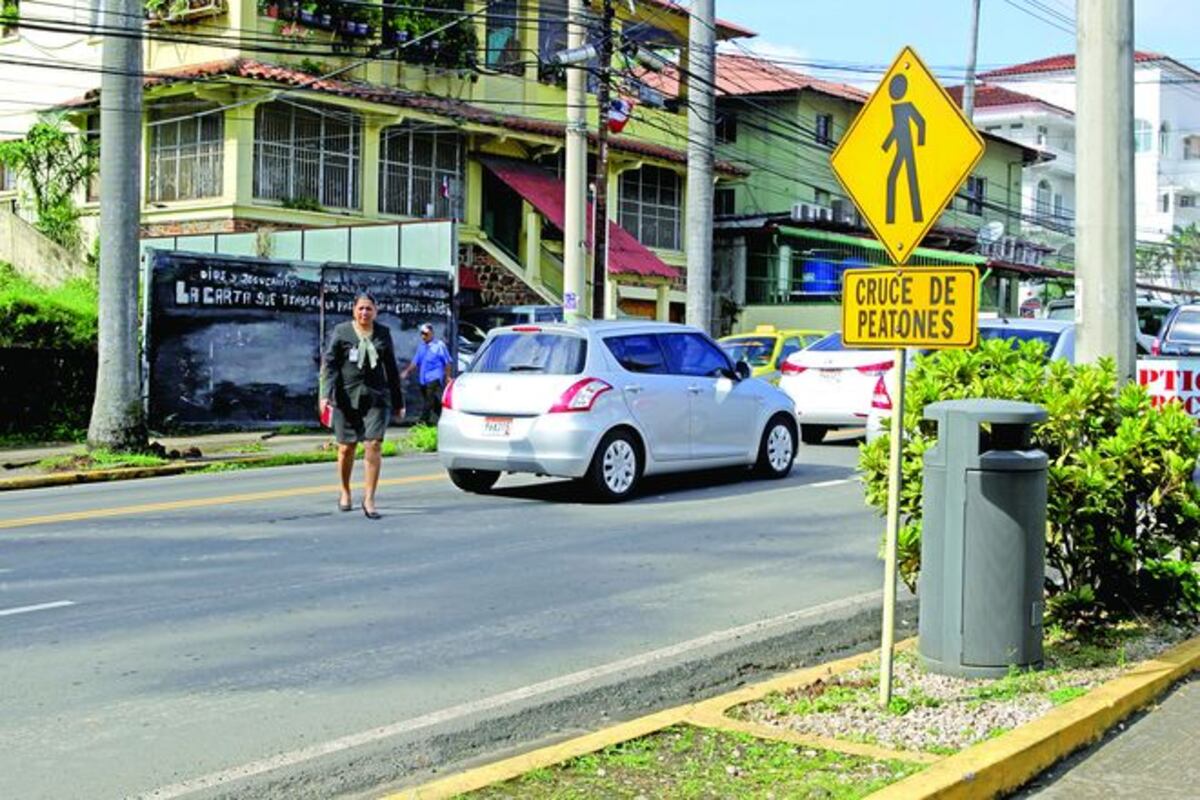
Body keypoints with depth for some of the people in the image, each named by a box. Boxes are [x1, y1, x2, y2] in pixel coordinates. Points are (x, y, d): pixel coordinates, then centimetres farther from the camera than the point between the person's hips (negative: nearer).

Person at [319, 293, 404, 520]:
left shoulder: (383, 333, 10)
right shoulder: (341, 332, 3)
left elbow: (391, 369, 16)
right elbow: (329, 363, -2)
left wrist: (398, 402, 16)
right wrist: (326, 394, -16)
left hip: (376, 397, 1)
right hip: (347, 397, -1)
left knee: (374, 445, -10)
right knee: (346, 447, 6)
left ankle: (369, 499, -5)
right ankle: (345, 492, 28)